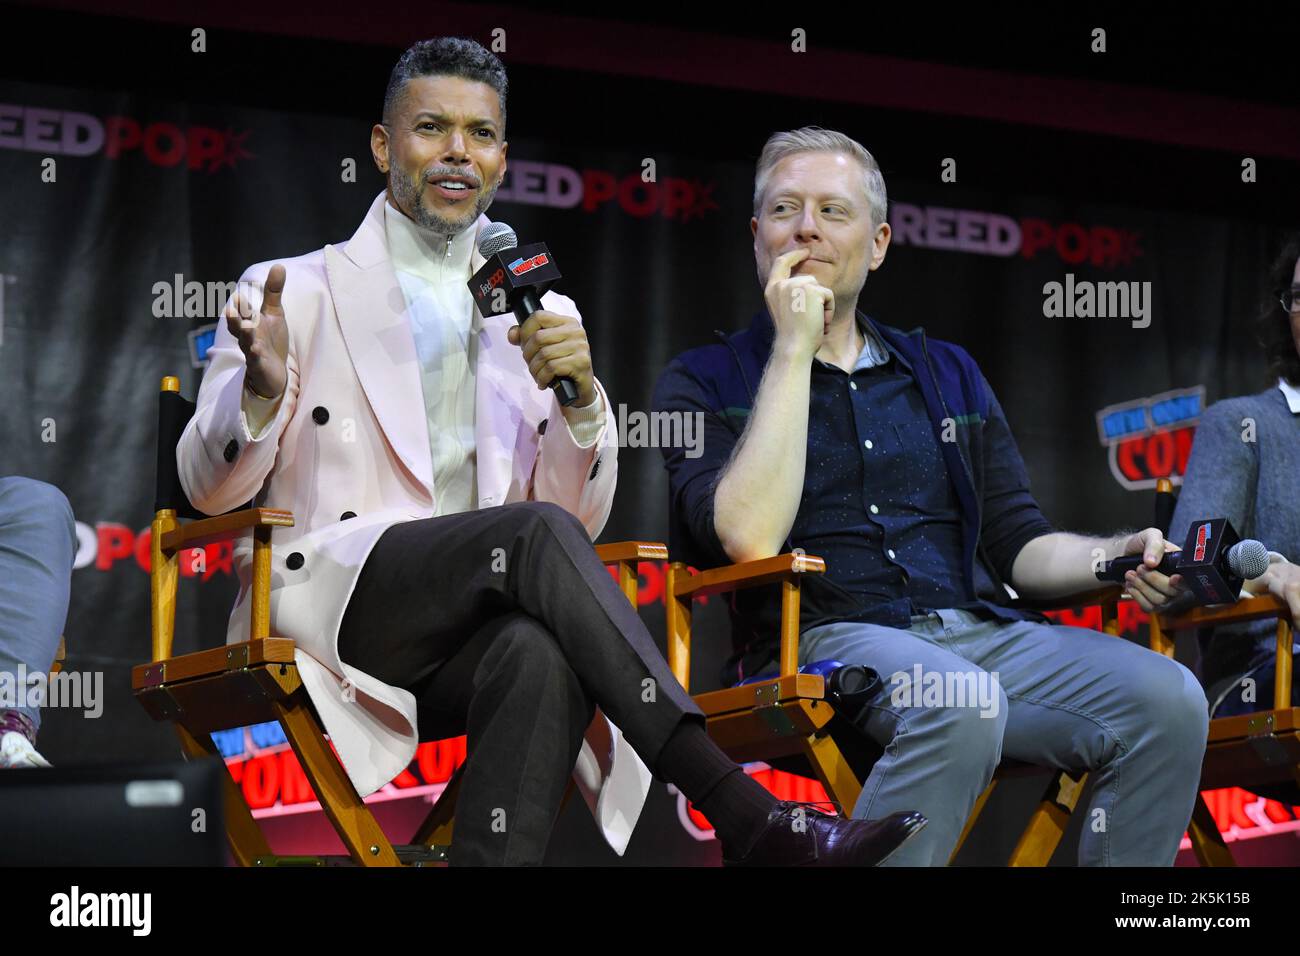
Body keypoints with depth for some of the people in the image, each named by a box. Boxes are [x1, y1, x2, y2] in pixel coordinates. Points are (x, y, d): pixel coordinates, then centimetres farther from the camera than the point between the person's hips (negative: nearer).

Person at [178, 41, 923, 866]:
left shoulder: (536, 314, 20)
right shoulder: (294, 292, 12)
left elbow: (582, 518, 13)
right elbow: (210, 488, 4)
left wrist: (579, 399, -8)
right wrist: (261, 392, -18)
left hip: (482, 632, 3)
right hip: (332, 605, -2)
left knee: (540, 654, -36)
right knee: (537, 537, -32)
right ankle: (746, 816, -38)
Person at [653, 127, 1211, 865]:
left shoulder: (948, 373, 24)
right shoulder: (705, 382, 10)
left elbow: (1017, 545, 20)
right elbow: (750, 538, -9)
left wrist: (1117, 558, -3)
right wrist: (794, 349, -5)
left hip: (979, 631, 5)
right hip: (822, 639, -5)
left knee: (1168, 699, -21)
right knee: (960, 702, -37)